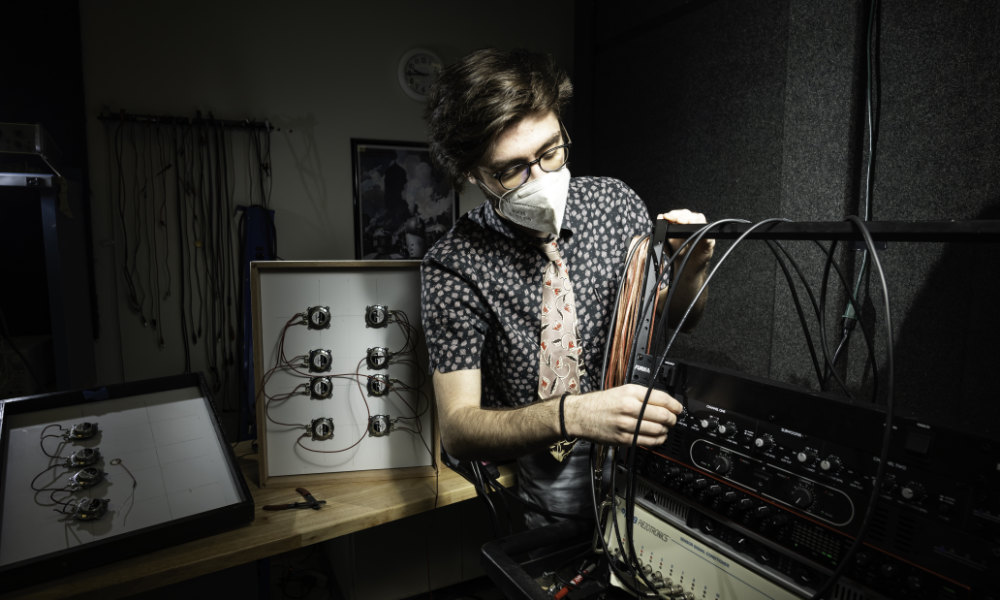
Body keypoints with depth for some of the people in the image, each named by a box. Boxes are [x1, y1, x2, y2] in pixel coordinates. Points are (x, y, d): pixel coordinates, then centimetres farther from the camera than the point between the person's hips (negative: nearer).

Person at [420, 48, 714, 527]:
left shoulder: (615, 201, -4)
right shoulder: (454, 267, -18)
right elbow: (456, 428, -19)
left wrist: (689, 273, -16)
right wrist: (569, 415, -36)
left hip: (643, 435, 4)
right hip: (543, 465, -3)